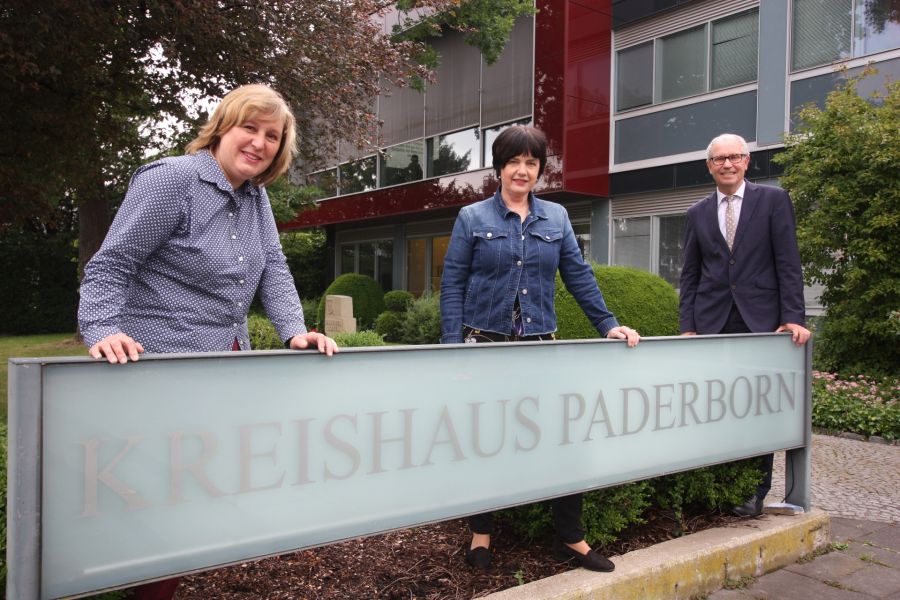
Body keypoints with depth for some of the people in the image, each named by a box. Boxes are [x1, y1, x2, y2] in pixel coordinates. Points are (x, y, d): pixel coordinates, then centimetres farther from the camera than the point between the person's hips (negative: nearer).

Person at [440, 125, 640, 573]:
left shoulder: (556, 218, 11)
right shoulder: (472, 218, 3)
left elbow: (579, 277, 11)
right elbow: (452, 286, -1)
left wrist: (607, 324, 2)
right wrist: (453, 347, -10)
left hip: (541, 346, 2)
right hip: (485, 345, -2)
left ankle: (571, 539, 17)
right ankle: (480, 536, 24)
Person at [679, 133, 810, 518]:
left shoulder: (773, 200, 5)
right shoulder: (698, 214, 13)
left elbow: (788, 264, 0)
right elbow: (690, 274, 11)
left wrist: (793, 317, -8)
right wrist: (688, 326, 3)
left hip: (761, 322, -2)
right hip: (713, 323, 2)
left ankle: (755, 491, 14)